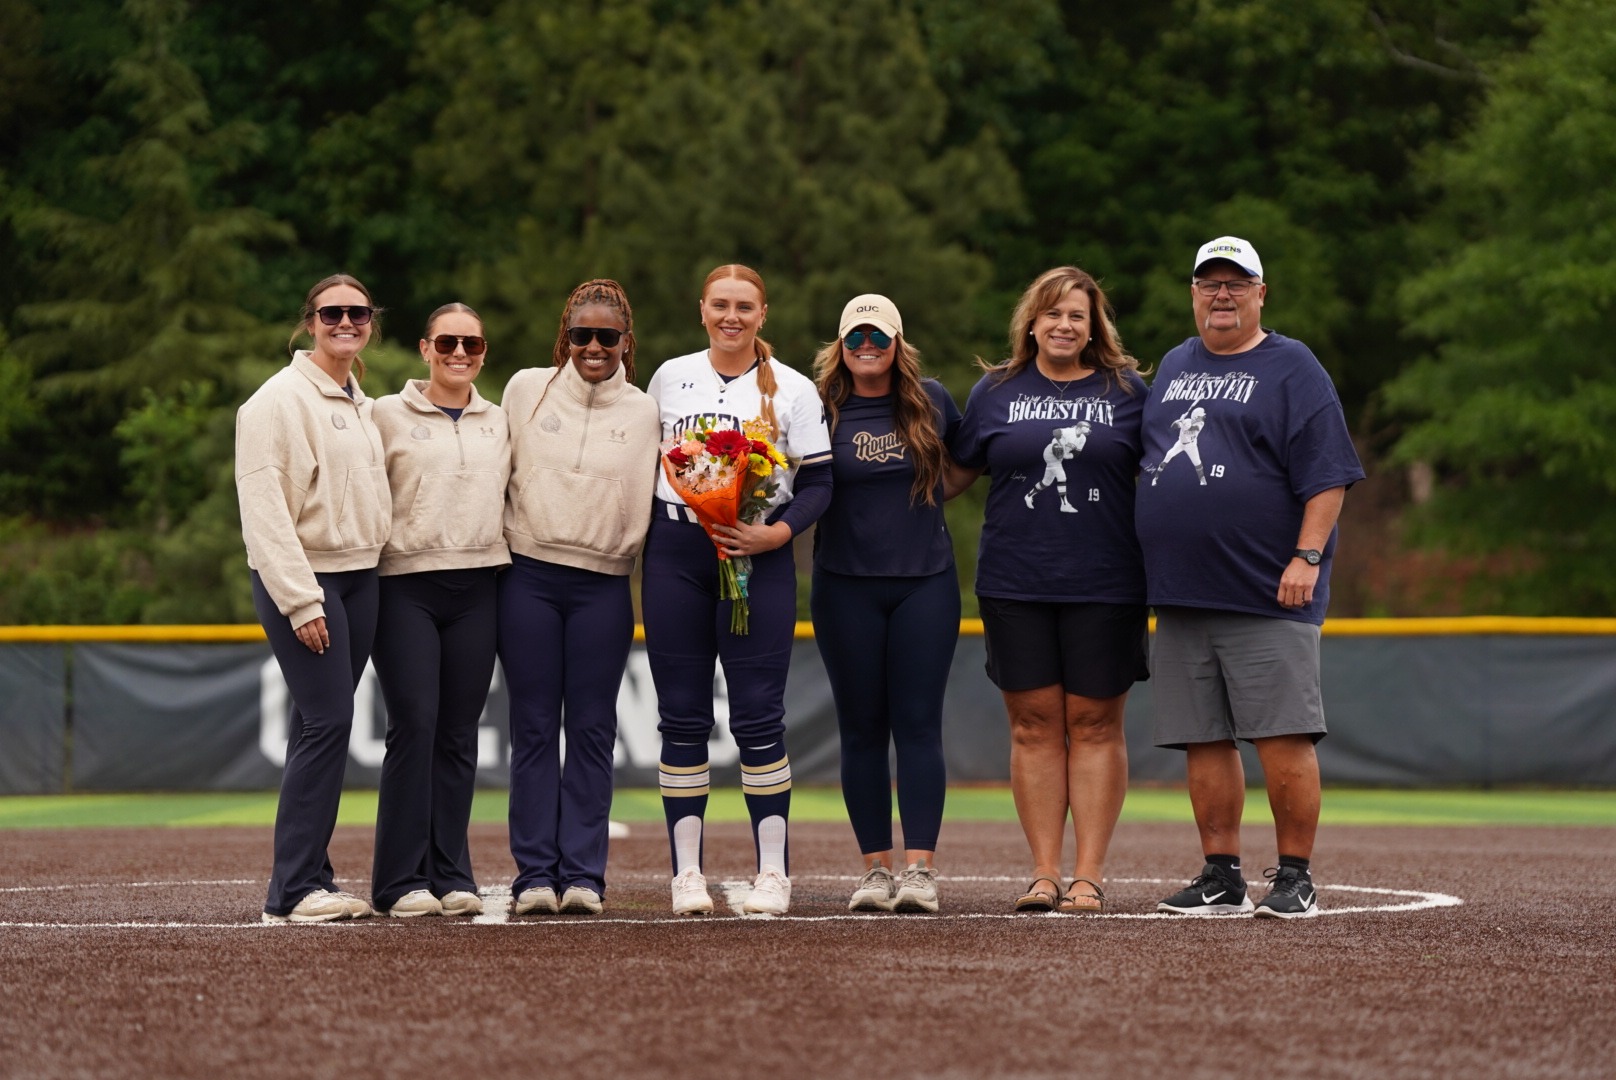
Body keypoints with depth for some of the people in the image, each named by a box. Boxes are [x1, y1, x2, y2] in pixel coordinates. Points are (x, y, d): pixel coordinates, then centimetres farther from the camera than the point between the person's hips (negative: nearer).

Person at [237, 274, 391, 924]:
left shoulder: (361, 405, 16)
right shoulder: (281, 400, -9)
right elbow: (263, 506, -15)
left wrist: (376, 568, 9)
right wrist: (300, 601, -19)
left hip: (358, 579, 8)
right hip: (299, 580, -8)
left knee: (321, 727, 7)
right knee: (327, 721, -14)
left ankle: (309, 878, 9)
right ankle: (293, 891, -12)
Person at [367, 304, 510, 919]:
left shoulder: (498, 423, 16)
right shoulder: (388, 416, 4)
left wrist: (507, 555, 11)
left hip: (477, 585, 4)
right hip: (406, 584, -4)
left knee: (460, 731, 3)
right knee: (414, 725, -10)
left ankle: (451, 874, 7)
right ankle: (402, 880, -7)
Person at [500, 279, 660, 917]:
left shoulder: (643, 414, 7)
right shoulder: (527, 389, 6)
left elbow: (645, 507, 9)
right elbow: (497, 473, 12)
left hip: (603, 585, 0)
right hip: (529, 577, 0)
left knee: (592, 731, 0)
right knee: (534, 728, 0)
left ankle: (583, 875, 2)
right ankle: (535, 873, 1)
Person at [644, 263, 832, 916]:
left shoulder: (794, 390, 3)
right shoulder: (669, 378, 10)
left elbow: (818, 483, 1)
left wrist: (774, 534, -15)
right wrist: (643, 537, 5)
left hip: (758, 557, -2)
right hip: (675, 555, 2)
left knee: (758, 715, -6)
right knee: (682, 715, 1)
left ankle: (772, 870, 0)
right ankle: (686, 871, 5)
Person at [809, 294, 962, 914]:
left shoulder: (931, 402, 6)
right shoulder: (820, 407, 2)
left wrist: (926, 494, 12)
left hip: (926, 583, 0)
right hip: (846, 587, 0)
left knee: (919, 725, -5)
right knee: (862, 729, 3)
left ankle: (920, 869, -7)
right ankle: (875, 868, 8)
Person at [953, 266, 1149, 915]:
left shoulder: (1126, 391, 6)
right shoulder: (996, 392, 10)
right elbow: (956, 471, 16)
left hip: (1104, 586, -1)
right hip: (1016, 586, 1)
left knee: (1094, 725, 0)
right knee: (1034, 725, 2)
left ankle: (1090, 874, 2)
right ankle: (1044, 873, 6)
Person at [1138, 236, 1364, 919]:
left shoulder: (1292, 369, 0)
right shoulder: (1173, 368, 19)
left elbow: (1325, 474, -6)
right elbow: (1150, 460, 26)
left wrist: (1307, 557, -16)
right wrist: (1148, 573, 19)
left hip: (1267, 595, -6)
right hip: (1180, 595, 6)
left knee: (1283, 738, -8)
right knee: (1202, 742, 5)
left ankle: (1295, 878, -2)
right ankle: (1221, 877, 11)